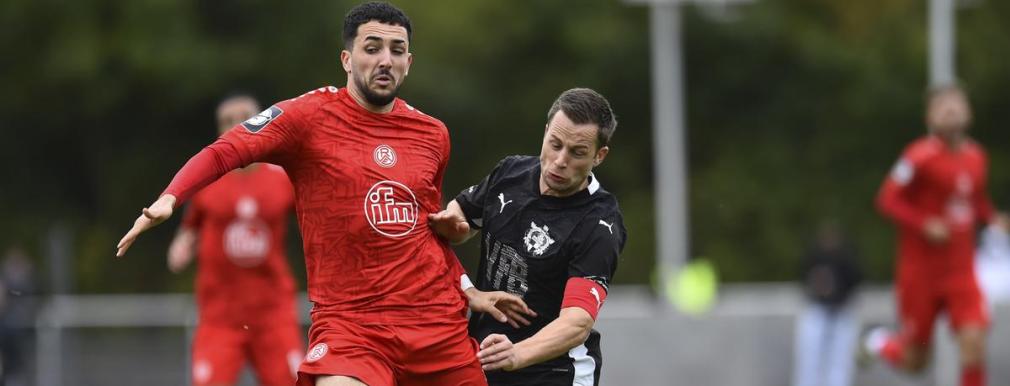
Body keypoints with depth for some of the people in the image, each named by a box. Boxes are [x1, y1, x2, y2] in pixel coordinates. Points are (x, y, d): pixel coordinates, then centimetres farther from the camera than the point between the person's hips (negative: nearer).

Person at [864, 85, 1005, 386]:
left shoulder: (976, 157, 7)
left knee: (974, 344, -15)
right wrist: (925, 225, -24)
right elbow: (887, 200, -13)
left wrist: (993, 219, 3)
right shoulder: (920, 157, -12)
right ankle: (879, 342, 40)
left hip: (961, 271, 4)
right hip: (921, 268, -4)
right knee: (914, 361, 6)